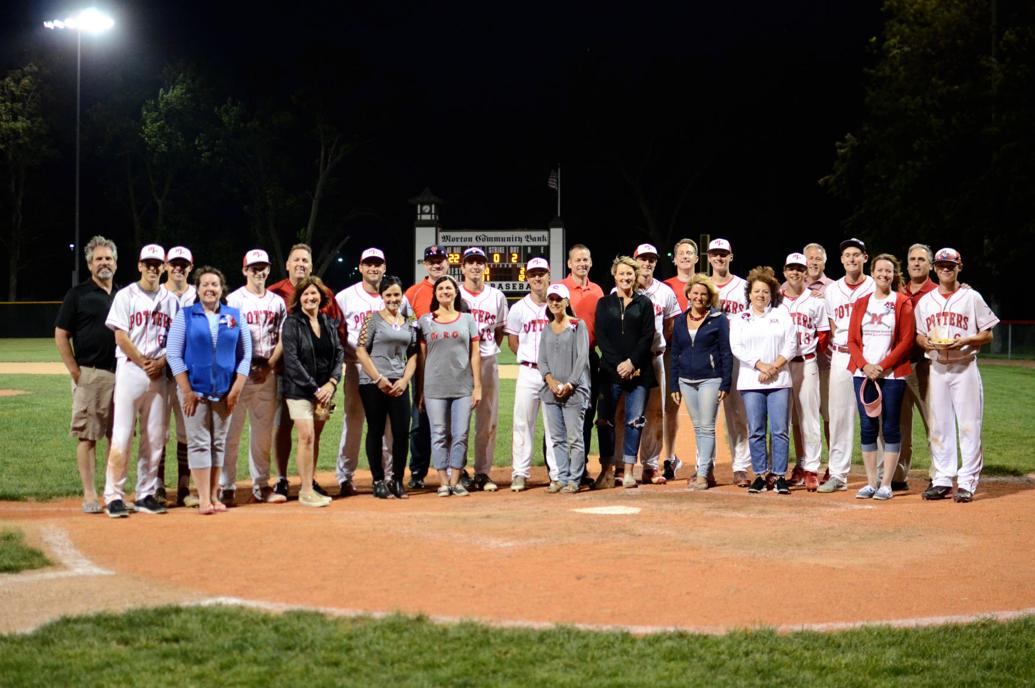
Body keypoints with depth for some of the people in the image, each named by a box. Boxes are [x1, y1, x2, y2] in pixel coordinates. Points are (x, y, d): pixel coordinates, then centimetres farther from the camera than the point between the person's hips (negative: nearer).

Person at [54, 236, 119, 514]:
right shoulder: (78, 294, 0)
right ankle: (90, 495, 0)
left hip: (121, 375, 5)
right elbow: (61, 335, -2)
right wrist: (75, 372, -8)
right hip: (89, 375, -5)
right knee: (87, 436, -3)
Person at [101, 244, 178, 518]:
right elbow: (121, 337, -5)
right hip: (130, 370, -4)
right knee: (122, 435, -8)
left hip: (159, 374, 4)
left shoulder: (171, 300, 13)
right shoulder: (125, 296, 1)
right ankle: (114, 496, -6)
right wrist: (144, 363, -11)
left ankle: (146, 494, 13)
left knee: (155, 438, 5)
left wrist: (160, 362, -6)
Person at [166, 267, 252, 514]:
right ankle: (203, 498, -3)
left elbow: (245, 355, 7)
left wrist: (237, 389, -2)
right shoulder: (185, 315, 3)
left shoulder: (235, 316, 8)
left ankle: (214, 495, 12)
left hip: (225, 391, 2)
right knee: (199, 442, -4)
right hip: (195, 389, -2)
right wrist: (186, 391, -9)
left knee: (219, 443, 6)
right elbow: (174, 354, -2)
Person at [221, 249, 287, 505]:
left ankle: (261, 485, 17)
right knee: (231, 430, -5)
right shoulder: (234, 300, -1)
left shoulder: (277, 302, 12)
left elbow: (282, 339, 10)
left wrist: (269, 366, -4)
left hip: (268, 372, 4)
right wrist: (246, 368, -13)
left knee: (263, 432, 9)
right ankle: (226, 488, -2)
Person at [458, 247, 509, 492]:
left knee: (488, 420, 3)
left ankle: (483, 472, 10)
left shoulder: (496, 296, 11)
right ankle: (458, 472, 4)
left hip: (488, 361, 3)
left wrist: (490, 350, 5)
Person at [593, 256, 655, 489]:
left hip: (638, 371, -1)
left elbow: (648, 337, 1)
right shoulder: (605, 303, 10)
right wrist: (617, 364, -10)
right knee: (605, 420, -2)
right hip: (610, 370, 1)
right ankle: (607, 470, 4)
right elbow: (601, 336, 2)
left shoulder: (644, 303, 8)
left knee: (634, 421, -1)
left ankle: (628, 470, 4)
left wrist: (632, 362, -11)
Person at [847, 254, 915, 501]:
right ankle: (870, 483, 11)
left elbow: (907, 340, -5)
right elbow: (852, 339, 8)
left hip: (892, 374, -3)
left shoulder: (903, 303, 2)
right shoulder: (861, 303, 12)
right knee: (867, 427, 4)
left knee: (890, 427, -2)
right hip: (863, 374, 3)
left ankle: (886, 484, 3)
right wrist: (864, 365, -8)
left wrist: (882, 366, -12)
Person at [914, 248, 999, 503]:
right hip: (937, 368, 4)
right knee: (939, 425, 5)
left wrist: (964, 341, -16)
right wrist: (927, 343, -8)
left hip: (965, 368, -3)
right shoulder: (925, 301, 12)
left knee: (969, 425, -6)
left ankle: (967, 482, -2)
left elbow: (987, 335, 1)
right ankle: (942, 480, 11)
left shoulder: (972, 298, 2)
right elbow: (918, 336, 14)